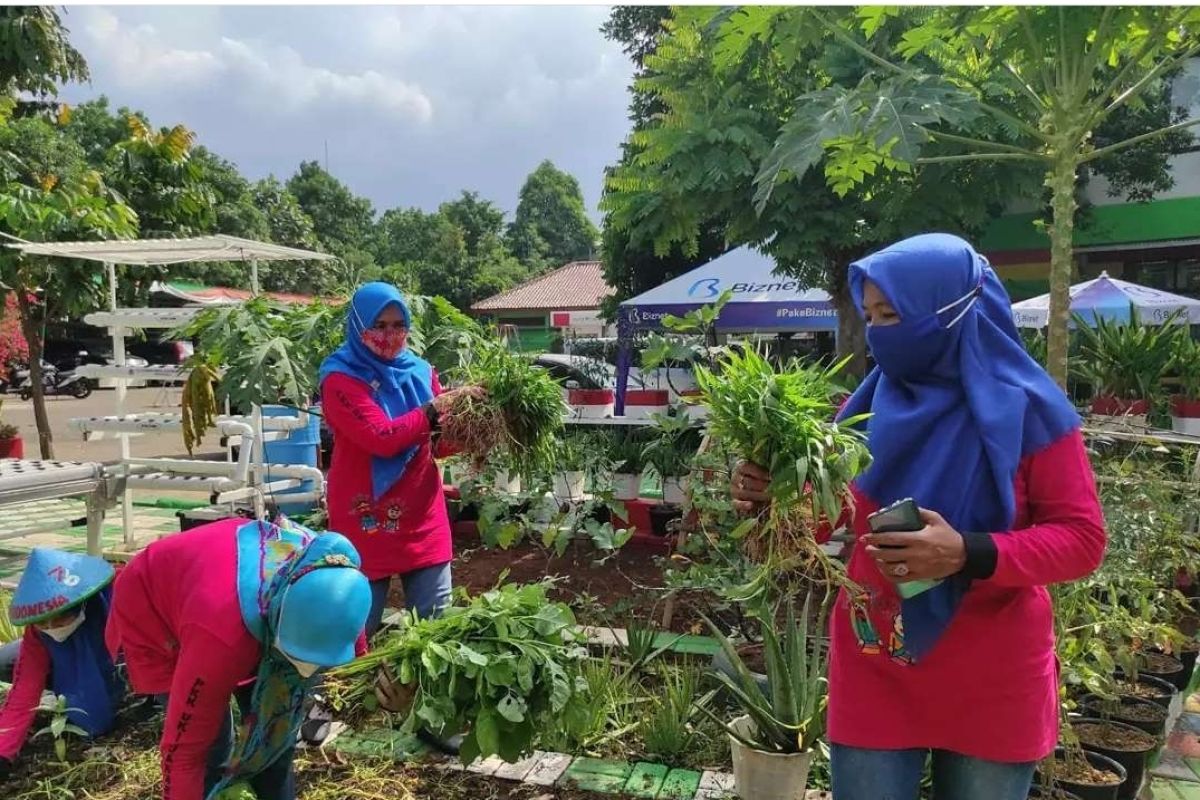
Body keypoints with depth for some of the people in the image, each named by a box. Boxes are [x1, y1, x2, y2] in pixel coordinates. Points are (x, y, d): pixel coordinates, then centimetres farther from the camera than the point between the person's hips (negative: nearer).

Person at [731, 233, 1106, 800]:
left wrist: (969, 554, -27)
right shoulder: (868, 406, -1)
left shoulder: (1026, 408, -10)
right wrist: (773, 496, -16)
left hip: (991, 686, -2)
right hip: (872, 675, 2)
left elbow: (1082, 538, -11)